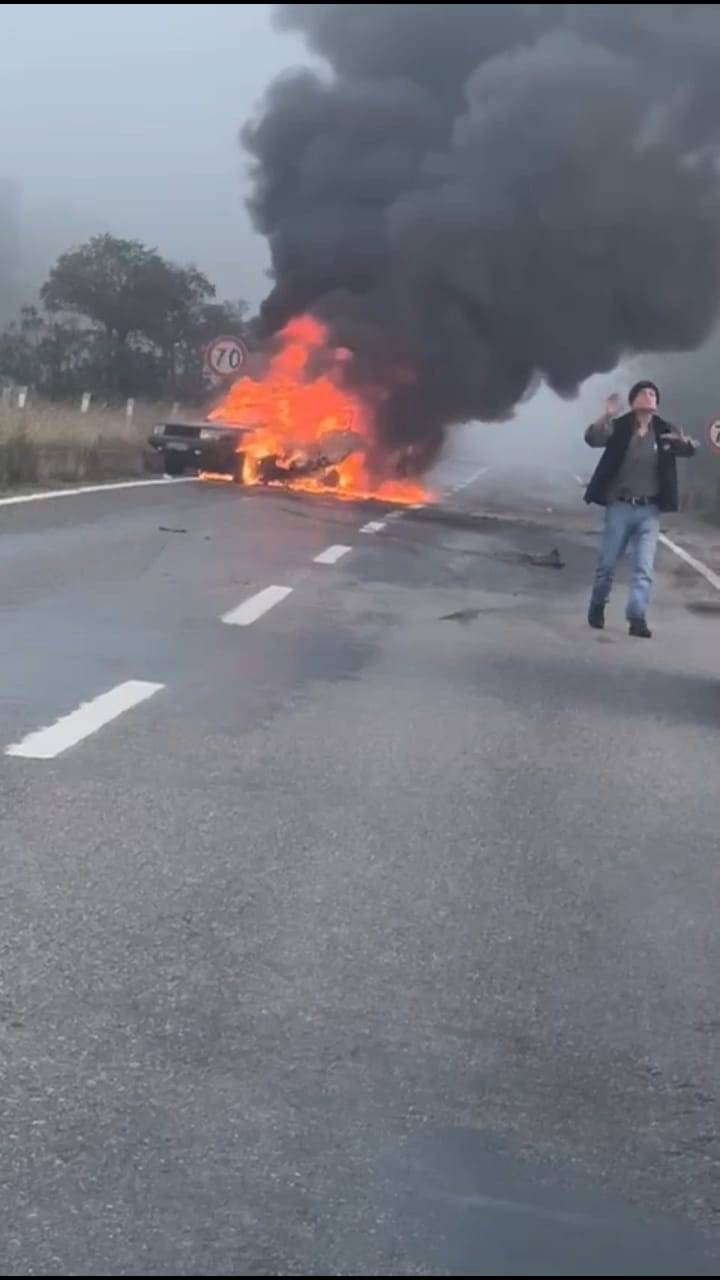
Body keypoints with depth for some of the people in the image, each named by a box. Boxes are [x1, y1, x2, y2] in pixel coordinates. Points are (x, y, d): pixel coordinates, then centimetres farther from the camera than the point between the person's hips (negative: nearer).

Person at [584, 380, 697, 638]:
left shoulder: (663, 430, 2)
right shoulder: (619, 427, -5)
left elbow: (688, 451, -2)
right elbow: (592, 439, -19)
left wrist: (685, 442, -27)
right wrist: (606, 416, -38)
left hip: (649, 510, 2)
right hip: (620, 506, -2)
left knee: (644, 568, -4)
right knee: (607, 563, 8)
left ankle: (637, 618, -3)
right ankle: (597, 608, 28)